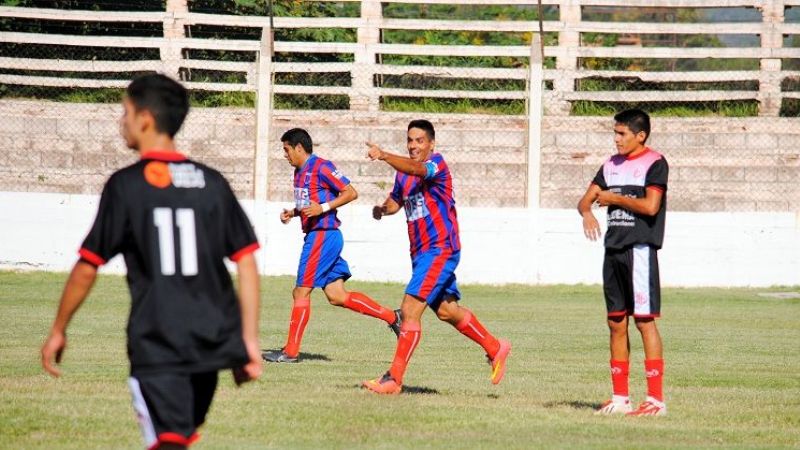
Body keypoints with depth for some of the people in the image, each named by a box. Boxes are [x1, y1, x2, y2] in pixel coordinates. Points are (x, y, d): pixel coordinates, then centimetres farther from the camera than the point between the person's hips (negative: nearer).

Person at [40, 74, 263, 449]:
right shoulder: (212, 183, 7)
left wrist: (58, 331, 9)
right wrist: (249, 339, 8)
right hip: (211, 342, 5)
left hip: (156, 344, -5)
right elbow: (246, 262, 4)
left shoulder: (126, 185, -5)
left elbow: (87, 268, -3)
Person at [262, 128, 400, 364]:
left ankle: (291, 351, -1)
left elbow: (351, 193, -14)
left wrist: (323, 208, -22)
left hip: (323, 235, -10)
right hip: (316, 236, 10)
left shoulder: (321, 167, -12)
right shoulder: (300, 172, 16)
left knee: (301, 292, -6)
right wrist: (292, 213, 9)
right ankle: (391, 317, 12)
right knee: (337, 296, 7)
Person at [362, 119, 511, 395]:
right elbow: (396, 201, 28)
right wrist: (382, 209, 3)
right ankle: (495, 348, 36)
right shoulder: (403, 174, 12)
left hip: (440, 249, -9)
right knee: (446, 311, 18)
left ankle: (393, 379, -13)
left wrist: (383, 156, -51)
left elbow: (416, 169, -35)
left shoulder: (437, 163, -12)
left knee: (410, 309, -15)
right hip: (421, 252, 9)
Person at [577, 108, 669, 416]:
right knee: (616, 323, 8)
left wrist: (615, 198, -6)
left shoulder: (655, 163, -6)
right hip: (614, 250, 8)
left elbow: (650, 206, -17)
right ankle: (620, 397, 14)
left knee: (645, 320, -10)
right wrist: (587, 212, -9)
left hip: (640, 249, -8)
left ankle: (656, 398, -9)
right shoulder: (612, 164, 17)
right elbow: (587, 198, 14)